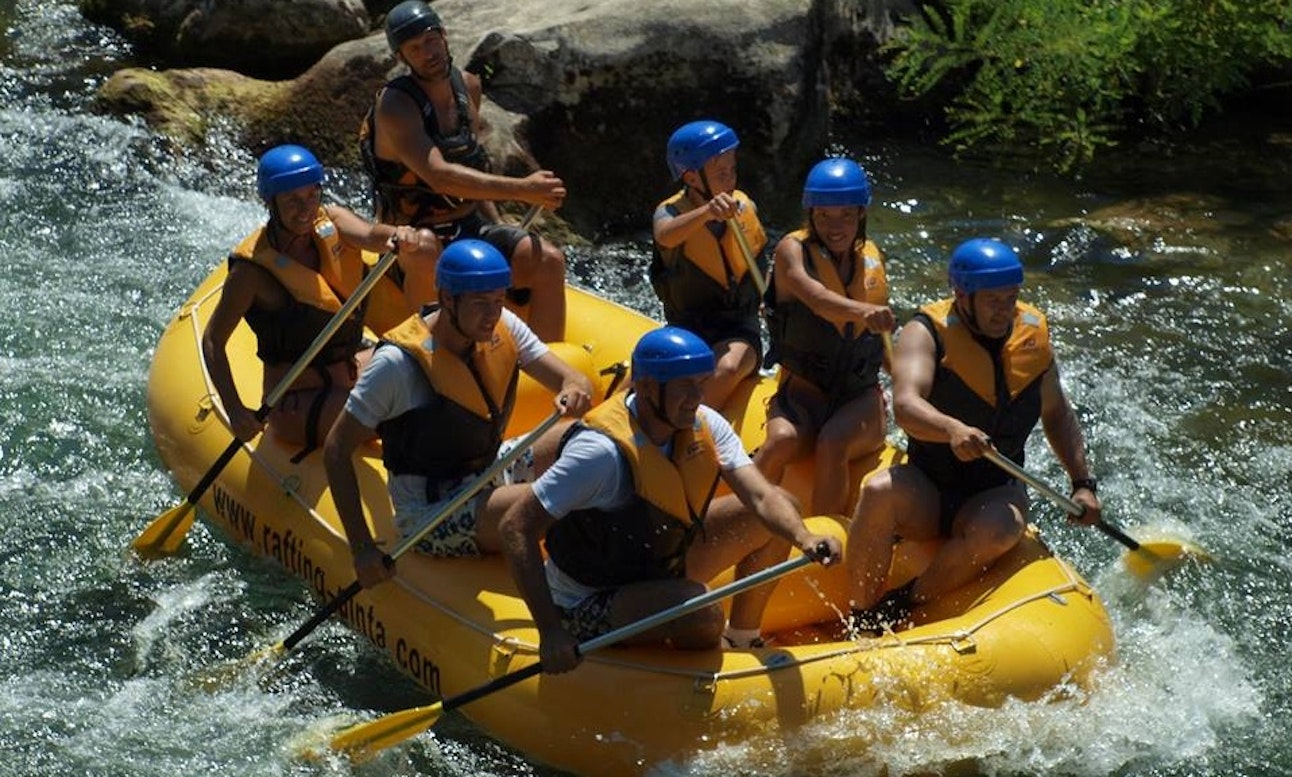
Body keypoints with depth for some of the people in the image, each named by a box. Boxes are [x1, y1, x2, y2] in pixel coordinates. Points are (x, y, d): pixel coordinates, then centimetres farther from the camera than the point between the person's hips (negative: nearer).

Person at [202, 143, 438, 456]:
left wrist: (405, 239, -45)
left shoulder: (332, 222, 0)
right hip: (297, 407, -7)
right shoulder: (254, 268, -14)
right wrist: (235, 411, -20)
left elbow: (369, 234, -22)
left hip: (348, 377, 7)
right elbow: (213, 341, -9)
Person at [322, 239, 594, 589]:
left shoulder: (503, 328, -3)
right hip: (429, 517, -7)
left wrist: (575, 391, -33)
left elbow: (574, 380, -6)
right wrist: (362, 549, -23)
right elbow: (336, 450, -17)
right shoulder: (398, 362, -21)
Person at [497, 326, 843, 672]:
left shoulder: (704, 425, -9)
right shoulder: (604, 451, -31)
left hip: (661, 568, 8)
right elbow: (516, 528, -30)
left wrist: (803, 537, -40)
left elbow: (761, 496, -17)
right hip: (588, 607, -8)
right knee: (702, 615, -35)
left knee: (779, 513, 0)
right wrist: (550, 632, -34)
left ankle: (740, 637, 15)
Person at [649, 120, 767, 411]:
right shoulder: (671, 211, -10)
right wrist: (707, 212, -54)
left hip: (738, 333, 2)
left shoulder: (745, 207, 1)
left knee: (726, 369, -33)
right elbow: (665, 236, -37)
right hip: (686, 332, -2)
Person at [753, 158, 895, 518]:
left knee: (833, 444, -32)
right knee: (784, 440, -35)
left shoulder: (871, 257, 8)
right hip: (802, 393, -2)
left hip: (861, 398, 2)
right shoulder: (793, 250, -5)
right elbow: (816, 299, -29)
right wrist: (862, 311, -48)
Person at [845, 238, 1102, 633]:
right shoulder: (927, 333, -11)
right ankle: (861, 617, -19)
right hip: (927, 493, -2)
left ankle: (907, 602, -13)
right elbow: (905, 404, -30)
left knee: (1000, 528, -34)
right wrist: (952, 429, -49)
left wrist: (1082, 484, 8)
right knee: (879, 493, -35)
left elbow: (1058, 415, 17)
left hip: (997, 492, 2)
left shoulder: (1032, 336, 2)